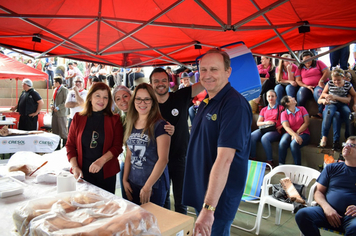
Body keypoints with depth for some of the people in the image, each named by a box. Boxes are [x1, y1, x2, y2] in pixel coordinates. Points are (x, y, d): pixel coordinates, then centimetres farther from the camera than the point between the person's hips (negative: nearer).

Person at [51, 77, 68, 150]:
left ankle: (65, 146, 5)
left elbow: (66, 102, -14)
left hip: (61, 113, -8)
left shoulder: (64, 90, -7)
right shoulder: (55, 90, 17)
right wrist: (52, 105, 7)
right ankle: (57, 146, 19)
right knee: (55, 130, 10)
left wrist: (58, 108, -17)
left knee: (63, 130, -3)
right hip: (54, 113, 8)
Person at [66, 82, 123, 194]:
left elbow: (117, 146, -4)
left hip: (107, 174, -1)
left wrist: (102, 160, -19)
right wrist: (75, 167, -4)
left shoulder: (114, 120, 1)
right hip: (82, 173, 1)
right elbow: (70, 145, 7)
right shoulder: (78, 118, 6)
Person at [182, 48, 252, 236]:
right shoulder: (206, 102, 8)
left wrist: (209, 207, -31)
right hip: (200, 191, 9)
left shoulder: (234, 104, -22)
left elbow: (224, 159, -29)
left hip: (219, 196, -8)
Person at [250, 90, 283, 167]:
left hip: (276, 131, -3)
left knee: (264, 138, -37)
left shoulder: (281, 108, 16)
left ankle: (270, 161, -31)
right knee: (251, 136, -29)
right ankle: (252, 159, -25)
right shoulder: (264, 110, 26)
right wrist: (266, 122, -2)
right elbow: (258, 123, 18)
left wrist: (280, 127, -12)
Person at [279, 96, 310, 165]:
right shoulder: (284, 114, 4)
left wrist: (297, 133, -12)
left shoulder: (302, 109, 8)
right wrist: (295, 135, -27)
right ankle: (281, 165, -23)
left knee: (294, 144, -33)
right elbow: (286, 127, -9)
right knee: (282, 143, -32)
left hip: (303, 133, -1)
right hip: (290, 133, 1)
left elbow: (306, 123, 0)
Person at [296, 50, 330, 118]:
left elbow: (327, 72, 1)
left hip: (319, 85, -2)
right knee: (300, 95, -31)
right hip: (306, 87, 2)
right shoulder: (300, 68, 15)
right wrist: (306, 86, -10)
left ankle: (321, 113, -34)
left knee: (318, 92, -37)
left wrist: (321, 81, -14)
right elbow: (298, 80, 6)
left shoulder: (318, 63, 11)